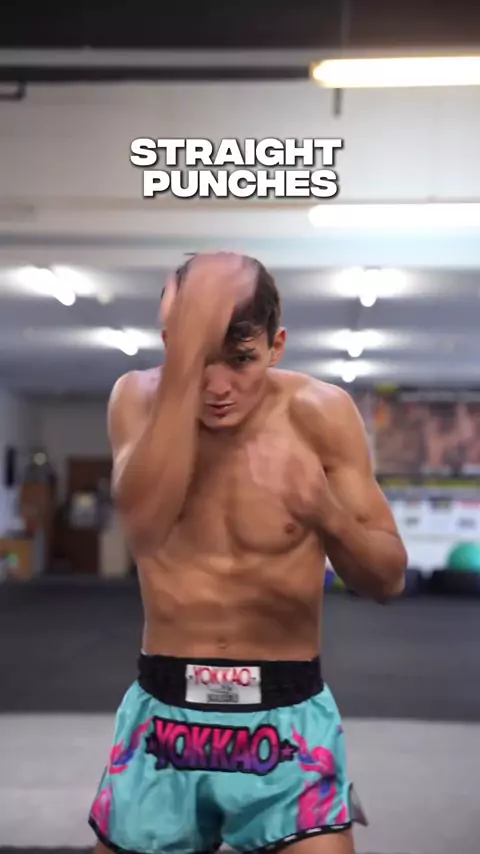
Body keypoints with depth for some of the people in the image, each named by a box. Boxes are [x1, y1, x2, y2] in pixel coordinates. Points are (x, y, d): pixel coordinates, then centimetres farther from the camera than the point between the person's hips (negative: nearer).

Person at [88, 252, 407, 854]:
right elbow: (144, 527, -28)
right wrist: (186, 358, -36)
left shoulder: (319, 412, -9)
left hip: (287, 718, -1)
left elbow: (388, 580, -7)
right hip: (164, 714, 1)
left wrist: (331, 517, -29)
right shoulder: (142, 397, -8)